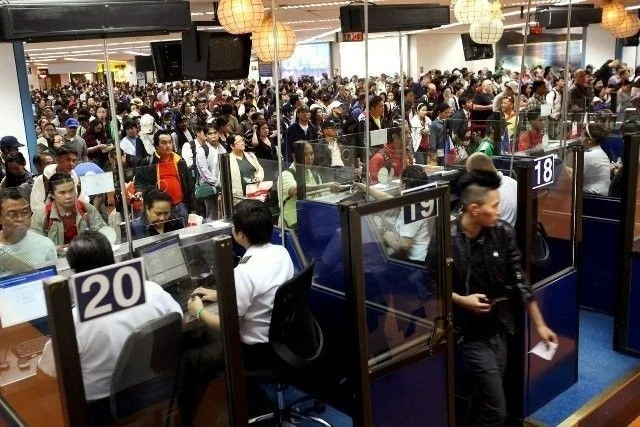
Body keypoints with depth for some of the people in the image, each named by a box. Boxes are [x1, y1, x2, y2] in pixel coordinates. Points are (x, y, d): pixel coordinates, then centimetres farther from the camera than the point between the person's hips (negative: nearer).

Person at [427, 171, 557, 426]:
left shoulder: (503, 233, -6)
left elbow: (519, 281, 1)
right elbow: (431, 284, -6)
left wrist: (539, 324, 3)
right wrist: (461, 300, -20)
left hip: (499, 329, 5)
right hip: (469, 334, -5)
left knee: (484, 401, 18)